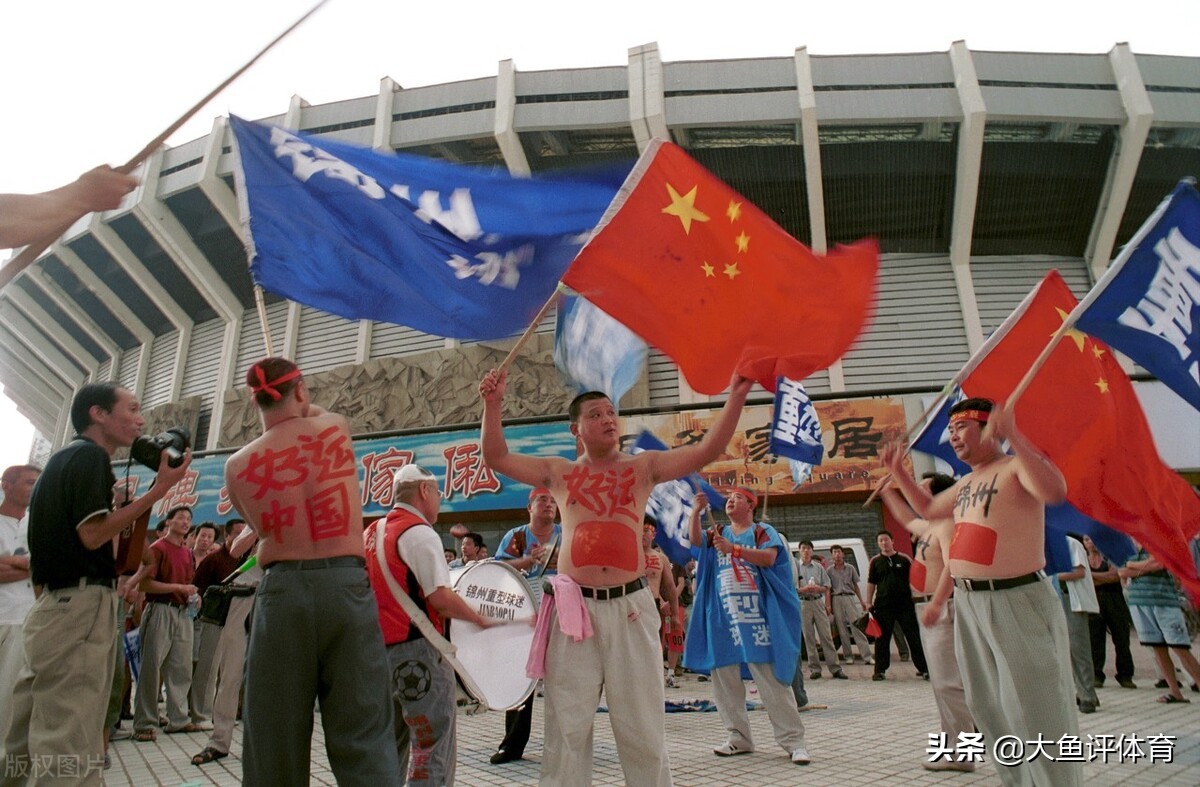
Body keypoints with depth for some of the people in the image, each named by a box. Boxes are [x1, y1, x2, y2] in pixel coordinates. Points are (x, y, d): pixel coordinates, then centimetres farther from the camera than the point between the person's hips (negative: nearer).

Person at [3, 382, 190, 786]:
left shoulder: (64, 456, 19)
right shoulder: (91, 455, -10)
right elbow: (93, 534, -19)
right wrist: (159, 489, -17)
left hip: (53, 603, 10)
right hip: (80, 605, -10)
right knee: (70, 748, -9)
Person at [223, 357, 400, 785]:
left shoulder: (238, 465, 5)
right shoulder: (334, 429, 1)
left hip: (281, 590, 2)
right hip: (345, 584, -1)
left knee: (275, 733, 14)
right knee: (363, 732, 5)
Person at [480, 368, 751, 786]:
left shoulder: (644, 467, 7)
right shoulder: (559, 473, 9)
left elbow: (707, 450, -1)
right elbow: (497, 458, 6)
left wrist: (736, 395, -12)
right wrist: (493, 405, -5)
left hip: (630, 606, 0)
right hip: (575, 607, 0)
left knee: (642, 728, 11)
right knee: (567, 728, 9)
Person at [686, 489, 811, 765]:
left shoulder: (763, 531, 6)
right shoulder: (718, 534, 16)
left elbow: (769, 558, -13)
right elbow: (695, 540, -2)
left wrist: (734, 549, -22)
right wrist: (696, 511, -16)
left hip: (756, 616, -4)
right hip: (722, 616, 4)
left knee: (772, 678, -5)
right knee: (724, 677, 5)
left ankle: (793, 740, 3)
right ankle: (738, 737, 16)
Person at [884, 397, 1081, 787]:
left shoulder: (1017, 466, -10)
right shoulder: (965, 483, 15)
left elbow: (1055, 491, -31)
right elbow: (928, 509, 31)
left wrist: (1014, 437, -38)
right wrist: (898, 471, 23)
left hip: (1017, 601, -9)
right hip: (968, 604, 9)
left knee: (1036, 708, -4)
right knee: (990, 708, 17)